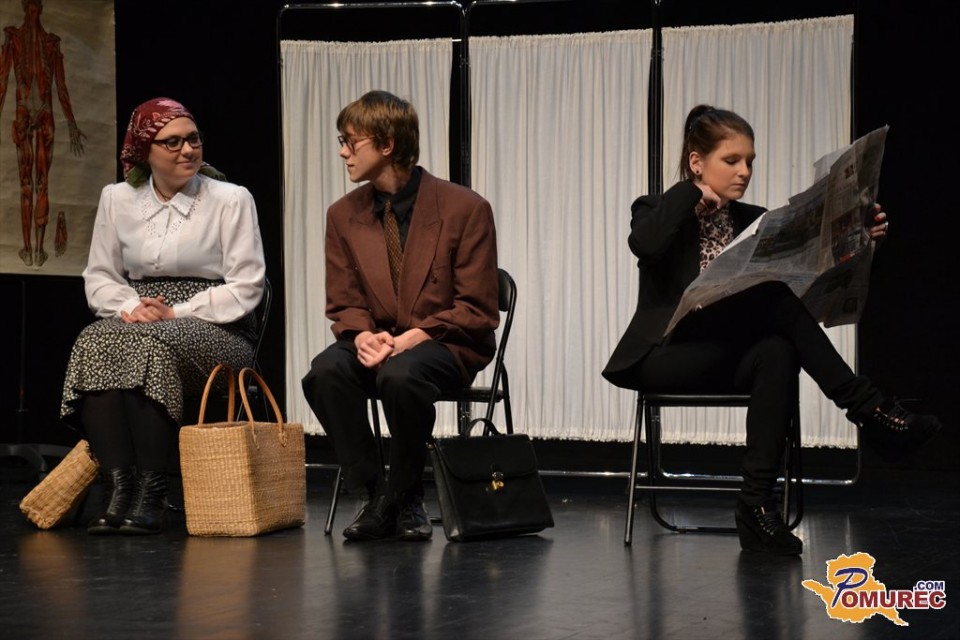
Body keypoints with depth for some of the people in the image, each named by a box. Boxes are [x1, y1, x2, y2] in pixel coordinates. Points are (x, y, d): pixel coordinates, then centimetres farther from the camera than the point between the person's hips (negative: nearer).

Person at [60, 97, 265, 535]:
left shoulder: (231, 200, 2)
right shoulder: (117, 199, 13)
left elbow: (246, 287, -3)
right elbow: (98, 277, 14)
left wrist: (177, 313, -12)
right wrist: (129, 306, -8)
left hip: (217, 331, -3)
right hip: (140, 322, 3)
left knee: (148, 344, -37)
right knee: (94, 343, -32)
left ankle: (150, 493, -35)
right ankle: (119, 486, -37)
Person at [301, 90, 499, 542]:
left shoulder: (464, 208, -7)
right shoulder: (344, 215, 8)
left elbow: (478, 310, -6)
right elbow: (343, 304, 10)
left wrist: (418, 335, -21)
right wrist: (360, 335, -15)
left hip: (446, 343, -4)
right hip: (376, 340, 4)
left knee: (400, 374, -38)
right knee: (325, 370, -30)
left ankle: (407, 500, -14)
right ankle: (374, 496, -15)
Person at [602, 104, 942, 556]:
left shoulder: (753, 222, 14)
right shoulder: (659, 212, -1)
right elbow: (643, 244, -27)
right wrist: (690, 193, -17)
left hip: (730, 357, 6)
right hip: (666, 356, -5)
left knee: (777, 353, -32)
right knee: (774, 296, -27)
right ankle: (866, 407, -27)